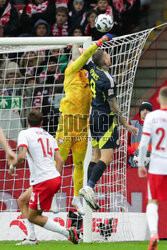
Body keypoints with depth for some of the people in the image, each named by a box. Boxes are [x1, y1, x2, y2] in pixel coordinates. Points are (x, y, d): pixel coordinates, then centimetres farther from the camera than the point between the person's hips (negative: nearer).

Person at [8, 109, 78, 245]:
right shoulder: (49, 136, 18)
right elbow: (60, 160, 11)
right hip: (56, 178, 8)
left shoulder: (25, 134, -1)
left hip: (43, 182, -8)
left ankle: (67, 232, -10)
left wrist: (13, 166, 2)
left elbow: (22, 156, -17)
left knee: (33, 217, 2)